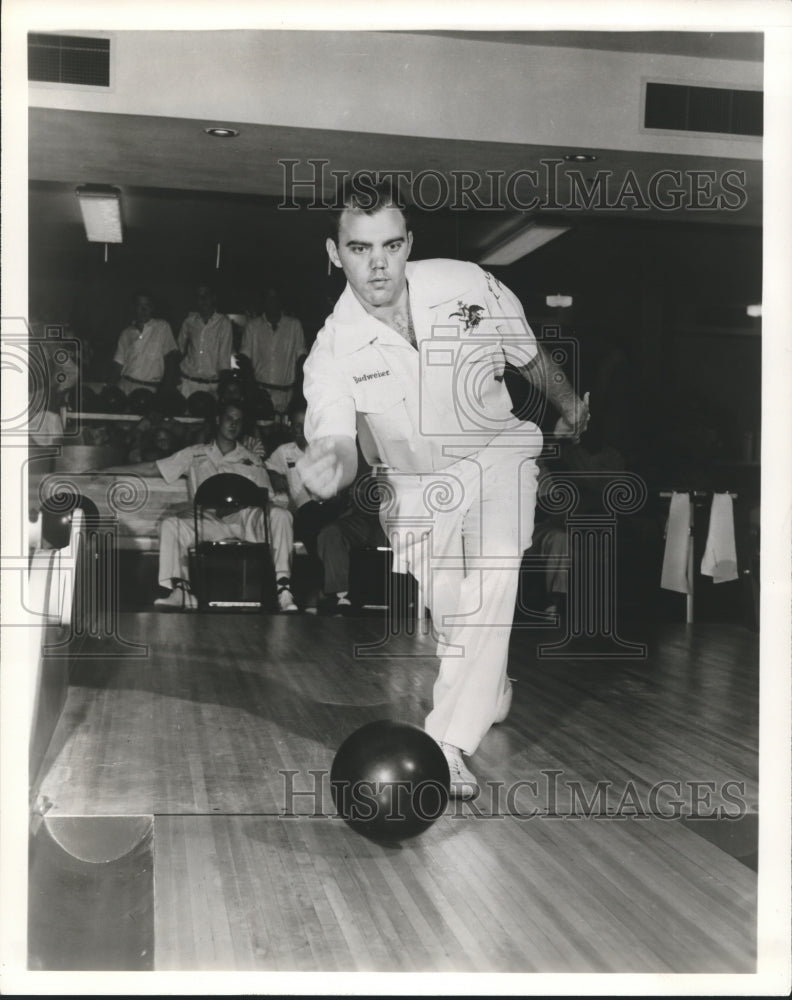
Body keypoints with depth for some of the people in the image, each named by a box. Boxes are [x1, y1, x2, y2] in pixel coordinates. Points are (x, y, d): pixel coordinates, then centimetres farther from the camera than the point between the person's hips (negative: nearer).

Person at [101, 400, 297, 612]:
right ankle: (179, 590, -30)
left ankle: (283, 590, -33)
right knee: (170, 524, -25)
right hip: (209, 521, 1)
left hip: (248, 522, 0)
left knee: (279, 515, -30)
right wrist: (104, 471, 15)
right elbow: (151, 469, 20)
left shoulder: (251, 459, 21)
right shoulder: (195, 455, 22)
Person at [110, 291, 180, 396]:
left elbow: (171, 357, 0)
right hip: (125, 388, 3)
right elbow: (119, 363, 16)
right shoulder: (126, 333, 14)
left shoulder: (163, 327, 4)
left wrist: (166, 387, -8)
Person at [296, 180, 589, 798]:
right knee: (451, 619, 2)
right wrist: (325, 469, -51)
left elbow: (529, 355, 1)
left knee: (493, 578, -23)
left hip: (495, 453, 0)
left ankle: (448, 742, -19)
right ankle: (492, 700, 35)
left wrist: (569, 403, 18)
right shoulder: (334, 350, -20)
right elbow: (338, 447, -26)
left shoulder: (468, 286, -18)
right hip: (415, 484, 1)